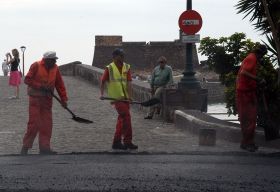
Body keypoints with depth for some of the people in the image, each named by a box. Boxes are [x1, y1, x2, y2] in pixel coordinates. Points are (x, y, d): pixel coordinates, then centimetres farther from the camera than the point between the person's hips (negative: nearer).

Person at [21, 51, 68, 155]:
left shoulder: (55, 68, 6)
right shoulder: (36, 66, -10)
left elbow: (60, 84, 9)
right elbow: (27, 80, -12)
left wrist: (64, 99, 2)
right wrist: (41, 86, -18)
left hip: (47, 100, 5)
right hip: (35, 99, -5)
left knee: (47, 124, 2)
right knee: (34, 123, -9)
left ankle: (44, 147, 6)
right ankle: (26, 146, 0)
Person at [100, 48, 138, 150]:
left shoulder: (127, 67, 7)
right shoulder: (109, 68, -1)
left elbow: (128, 83, -2)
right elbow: (102, 82, 5)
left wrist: (129, 95, -14)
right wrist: (102, 94, -7)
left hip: (125, 98, 5)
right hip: (116, 97, -5)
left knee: (122, 119, 10)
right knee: (126, 116, -15)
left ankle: (117, 141, 21)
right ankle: (127, 141, -11)